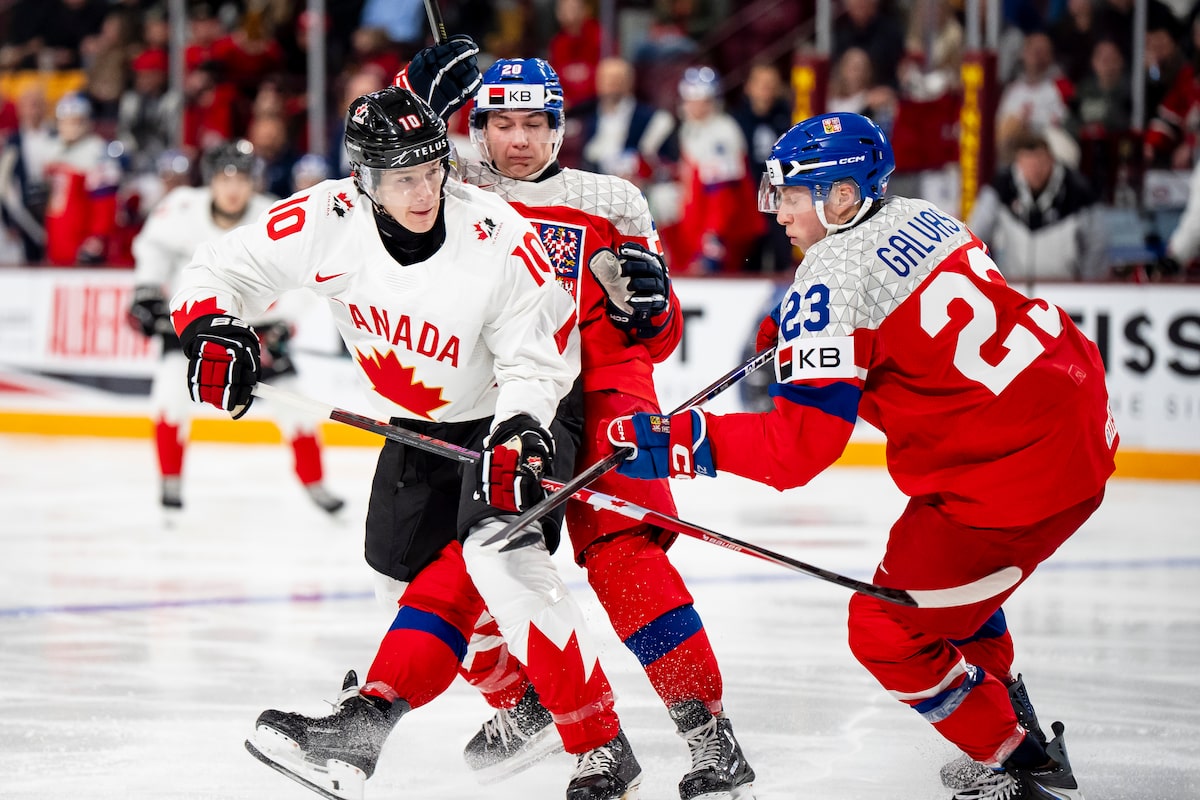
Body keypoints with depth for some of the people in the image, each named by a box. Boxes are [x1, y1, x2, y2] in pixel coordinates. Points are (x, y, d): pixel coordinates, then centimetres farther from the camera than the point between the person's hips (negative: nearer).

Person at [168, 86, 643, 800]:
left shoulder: (500, 238, -28)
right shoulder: (326, 221, -17)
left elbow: (536, 362, -19)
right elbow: (222, 269, -6)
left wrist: (517, 438, -35)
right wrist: (212, 327, -26)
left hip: (514, 416, -6)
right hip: (418, 427, 7)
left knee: (496, 553, -27)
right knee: (417, 578, 8)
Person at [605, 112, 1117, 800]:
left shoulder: (831, 280, -15)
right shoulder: (921, 216, 10)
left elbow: (798, 450, -21)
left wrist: (683, 442, -19)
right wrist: (799, 332, 25)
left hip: (1016, 472, -9)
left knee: (888, 631, 4)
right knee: (946, 579, 32)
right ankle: (1014, 723, 43)